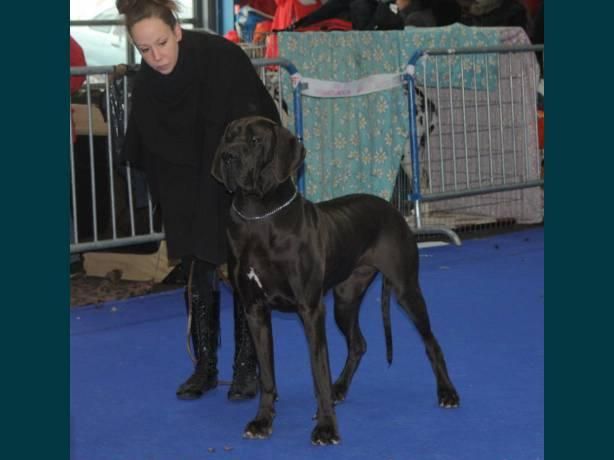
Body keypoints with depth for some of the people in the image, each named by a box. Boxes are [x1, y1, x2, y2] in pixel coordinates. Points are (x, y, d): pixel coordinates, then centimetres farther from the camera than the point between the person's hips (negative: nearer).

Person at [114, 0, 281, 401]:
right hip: (190, 196, 4)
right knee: (199, 280, 6)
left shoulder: (223, 57, -22)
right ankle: (205, 367, 18)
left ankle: (247, 369, 12)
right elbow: (147, 154, 1)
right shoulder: (147, 84, -10)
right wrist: (169, 206, 1)